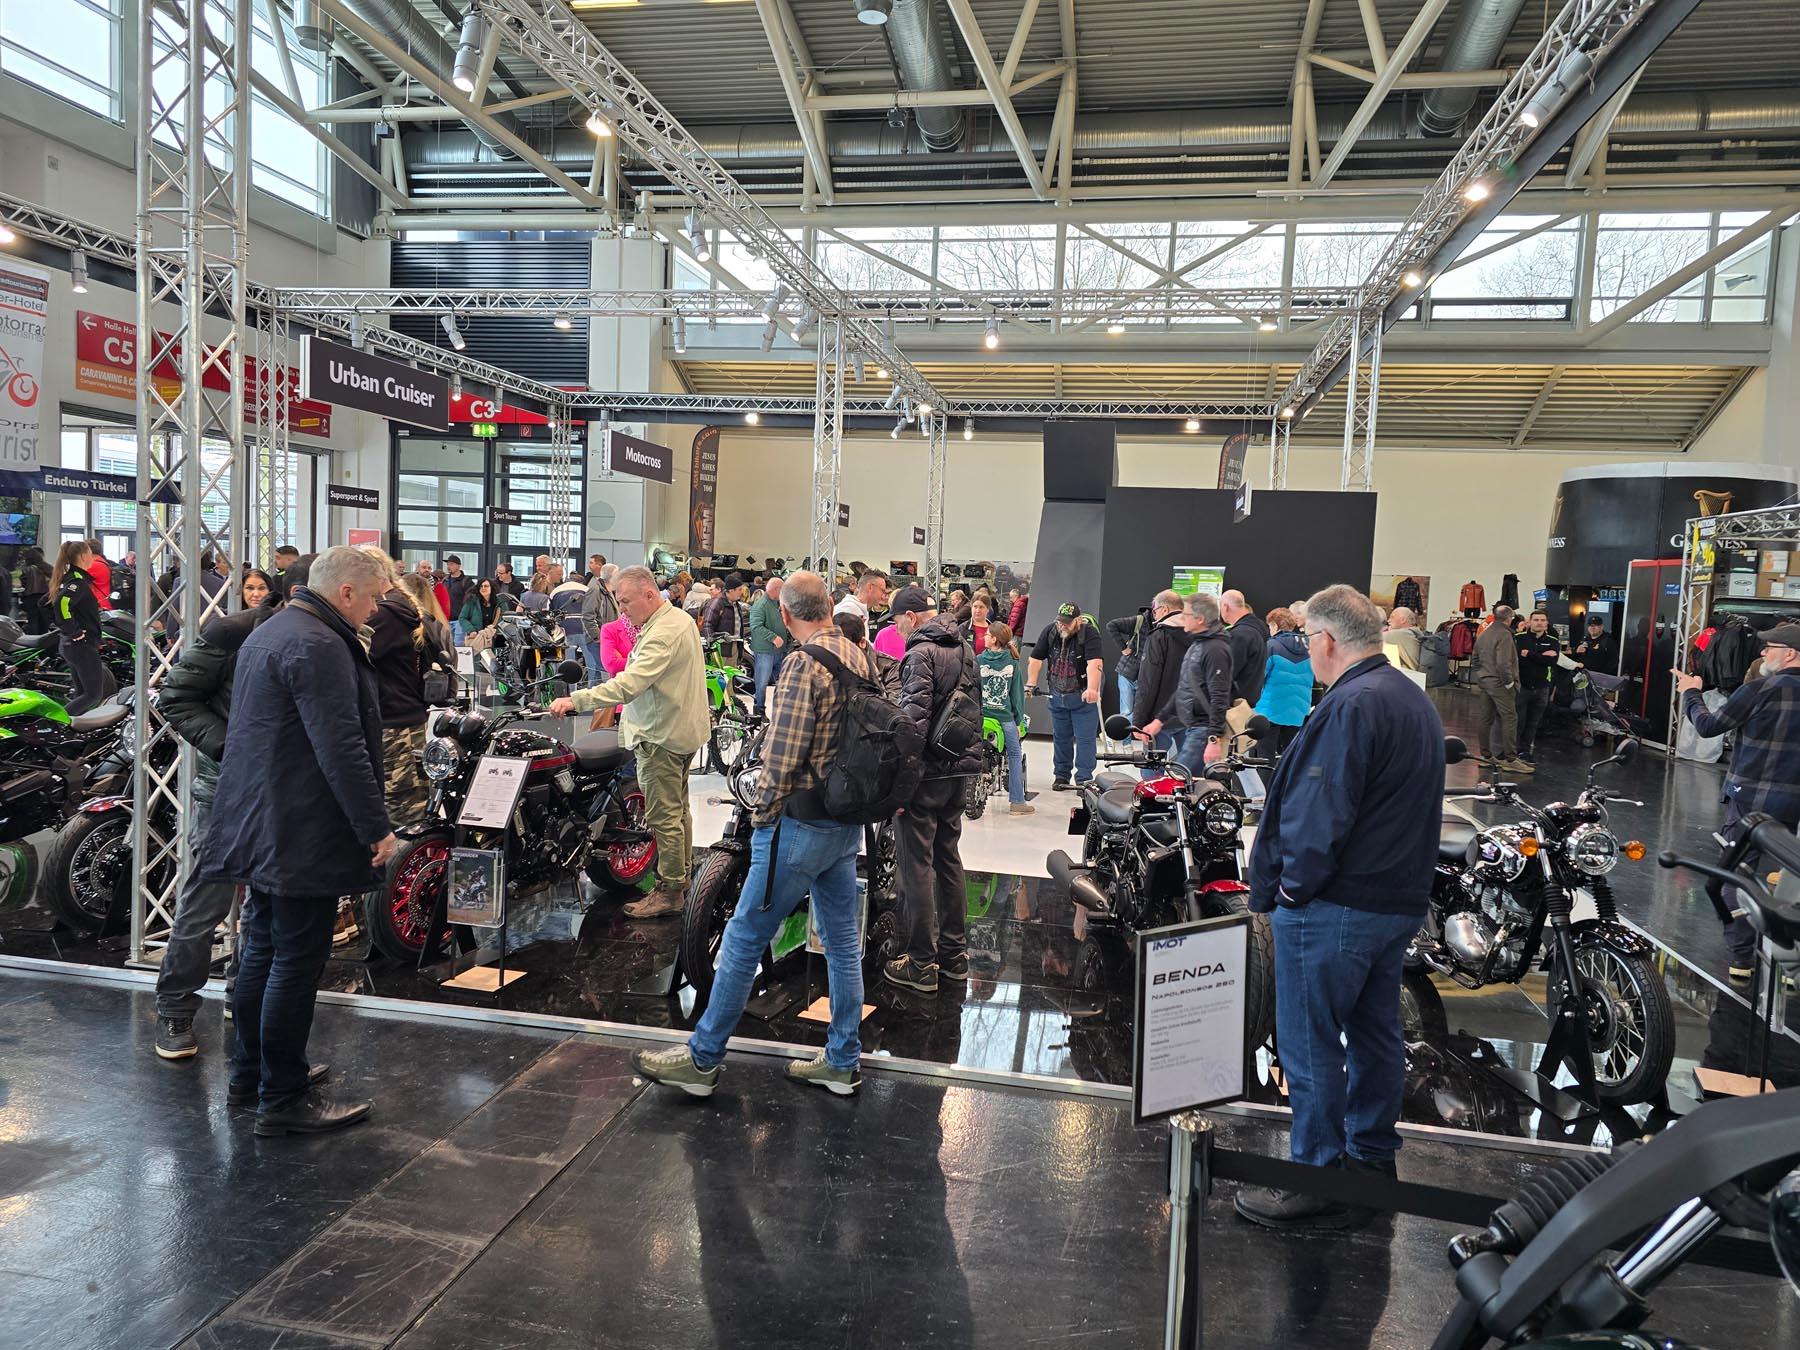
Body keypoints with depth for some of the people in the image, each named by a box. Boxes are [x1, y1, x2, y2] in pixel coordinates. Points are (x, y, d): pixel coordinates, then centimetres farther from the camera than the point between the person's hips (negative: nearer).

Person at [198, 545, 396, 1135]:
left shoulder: (270, 632, 16)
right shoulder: (318, 646, -20)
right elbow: (341, 749, -25)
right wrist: (377, 827, -19)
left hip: (261, 824, 11)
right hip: (304, 835, -11)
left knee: (262, 948, 19)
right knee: (297, 960, -3)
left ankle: (251, 1066, 33)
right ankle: (283, 1099, 5)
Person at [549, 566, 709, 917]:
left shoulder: (663, 632, -23)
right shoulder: (679, 619, 12)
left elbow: (629, 684, -34)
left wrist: (576, 700, -37)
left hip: (662, 735, -11)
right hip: (681, 728, 11)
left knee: (663, 816, -3)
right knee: (677, 810, 20)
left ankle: (670, 891, 5)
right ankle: (680, 879, 32)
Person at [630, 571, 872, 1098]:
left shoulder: (804, 666, -18)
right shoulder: (858, 657, 7)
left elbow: (782, 757, -20)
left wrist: (761, 813, -8)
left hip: (802, 822, -9)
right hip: (847, 821, 9)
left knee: (745, 936, 2)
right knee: (843, 940, 13)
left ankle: (702, 1058, 13)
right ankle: (843, 1061, 23)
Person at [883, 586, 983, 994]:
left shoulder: (920, 654, -14)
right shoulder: (964, 649, 13)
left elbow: (914, 720, -22)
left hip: (927, 772, -9)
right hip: (960, 769, 9)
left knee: (916, 865, -2)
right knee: (949, 858, 16)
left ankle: (921, 964, 4)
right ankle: (954, 953, 24)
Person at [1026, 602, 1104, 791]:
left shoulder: (1089, 633, -17)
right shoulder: (1049, 630, -2)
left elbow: (1094, 663, -31)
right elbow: (1036, 659, 1)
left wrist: (1092, 689, -44)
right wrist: (1031, 684, -8)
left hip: (1083, 697, -4)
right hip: (1057, 696, 4)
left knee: (1085, 738, -4)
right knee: (1061, 738, 13)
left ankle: (1084, 779, 3)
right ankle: (1061, 775, 25)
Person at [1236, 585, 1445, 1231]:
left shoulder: (1351, 705, -20)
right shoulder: (1415, 699, 13)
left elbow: (1321, 811, -25)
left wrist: (1290, 886, -14)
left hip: (1333, 908, -10)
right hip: (1399, 902, 10)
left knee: (1311, 1044, 1)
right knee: (1376, 1034, 18)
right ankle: (1371, 1161, 31)